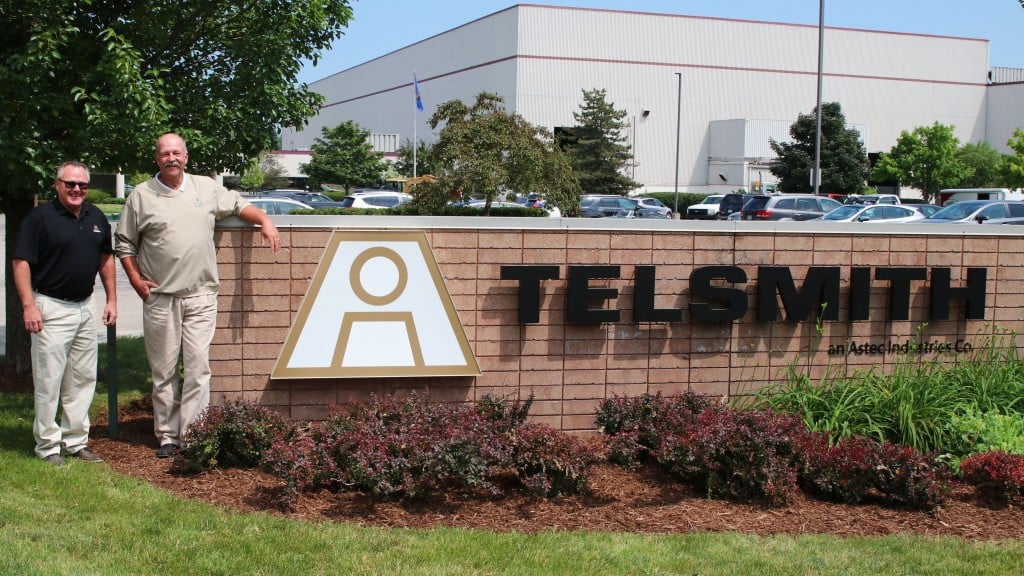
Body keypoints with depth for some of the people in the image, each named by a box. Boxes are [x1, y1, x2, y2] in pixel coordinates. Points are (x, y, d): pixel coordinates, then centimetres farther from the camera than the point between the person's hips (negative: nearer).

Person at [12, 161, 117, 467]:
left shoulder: (96, 217, 9)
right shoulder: (40, 216, -9)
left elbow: (106, 258, 19)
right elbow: (20, 261, -11)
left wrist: (111, 299, 13)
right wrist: (28, 305, -18)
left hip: (86, 307, 6)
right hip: (51, 308, -6)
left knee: (83, 378, 11)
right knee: (49, 380, -1)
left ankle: (76, 441, 21)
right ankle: (48, 446, 8)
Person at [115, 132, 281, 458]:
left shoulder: (206, 188, 10)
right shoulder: (141, 195, 5)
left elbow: (239, 205, 21)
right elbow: (123, 244, 10)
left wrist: (264, 221, 4)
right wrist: (136, 280, 1)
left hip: (200, 297, 1)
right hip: (160, 298, 0)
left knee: (198, 367, -5)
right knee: (164, 371, 5)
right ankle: (167, 436, 13)